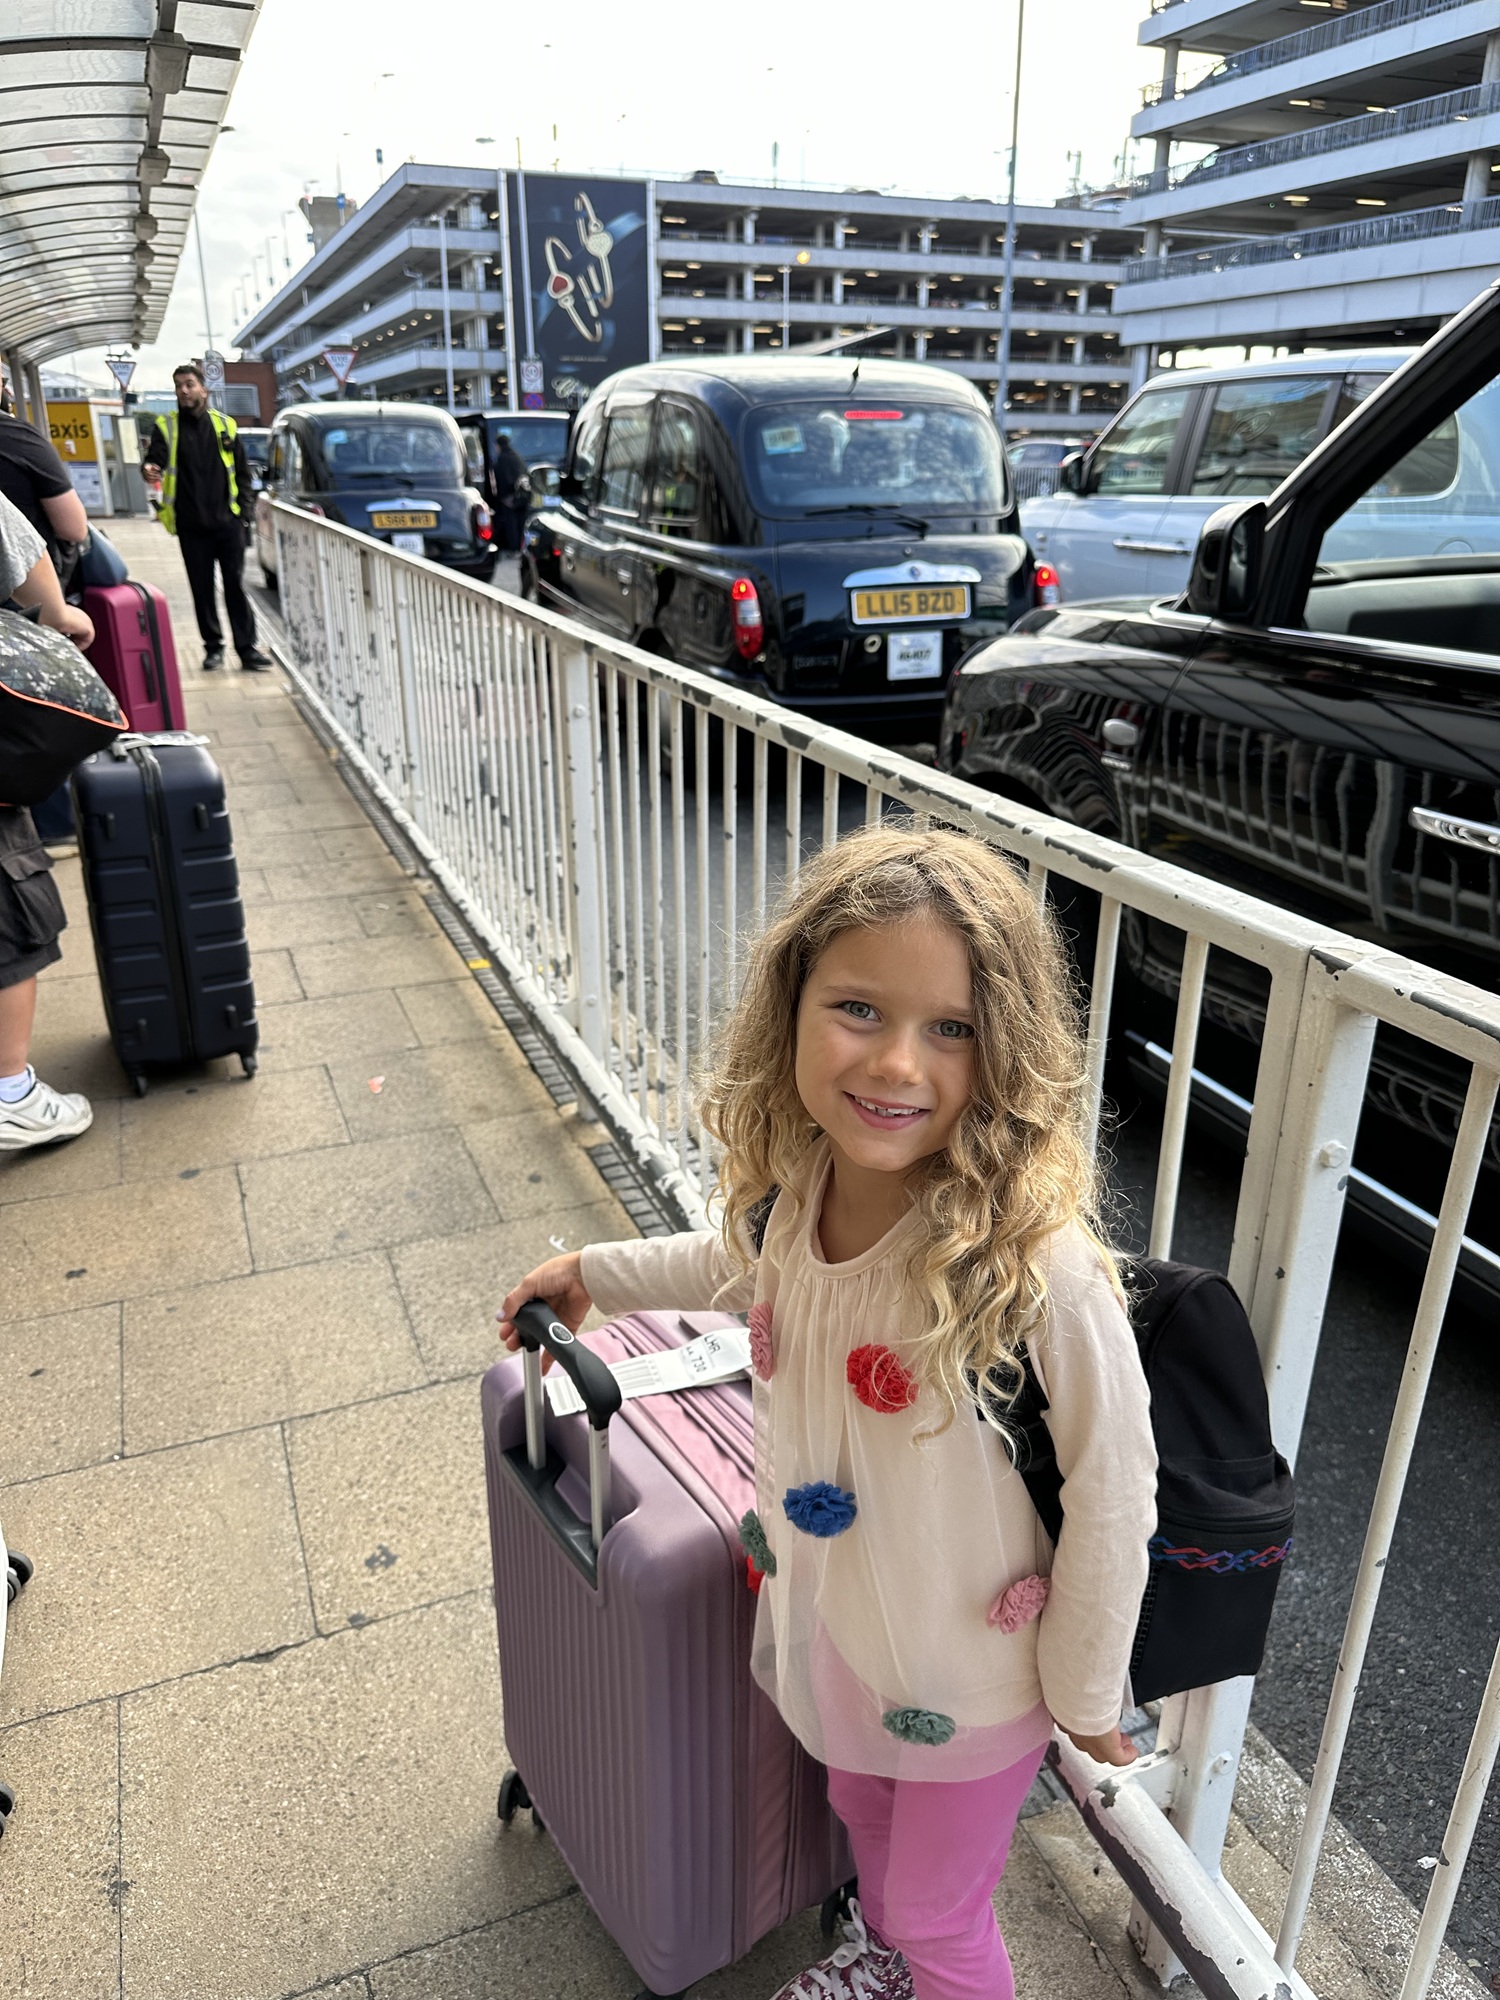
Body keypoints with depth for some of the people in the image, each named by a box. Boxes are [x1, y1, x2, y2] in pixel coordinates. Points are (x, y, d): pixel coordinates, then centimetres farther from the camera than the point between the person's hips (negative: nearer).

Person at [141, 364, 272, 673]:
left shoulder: (225, 425, 8)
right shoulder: (166, 427, 5)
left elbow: (242, 473, 11)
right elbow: (155, 460, -8)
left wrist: (243, 512, 2)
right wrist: (150, 469, -32)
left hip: (227, 522, 0)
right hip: (191, 525, 0)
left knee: (235, 586, -1)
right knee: (202, 589, 6)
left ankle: (247, 649, 1)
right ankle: (213, 648, 15)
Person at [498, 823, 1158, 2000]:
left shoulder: (1037, 1262, -38)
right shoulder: (797, 1182, -19)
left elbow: (1114, 1495, -23)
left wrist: (1086, 1696, -9)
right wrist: (596, 1271, 10)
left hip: (975, 1671, -6)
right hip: (826, 1620, 6)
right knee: (861, 1809, 35)